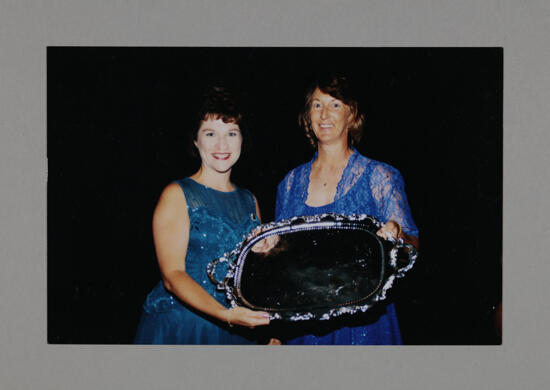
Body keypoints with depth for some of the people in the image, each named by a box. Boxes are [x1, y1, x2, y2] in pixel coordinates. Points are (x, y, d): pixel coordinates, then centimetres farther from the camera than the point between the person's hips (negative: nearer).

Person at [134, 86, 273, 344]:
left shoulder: (249, 201, 12)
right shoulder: (177, 195, -5)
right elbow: (172, 275, -14)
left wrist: (270, 331, 0)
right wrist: (225, 314, -27)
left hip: (236, 332, 5)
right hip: (177, 330, -4)